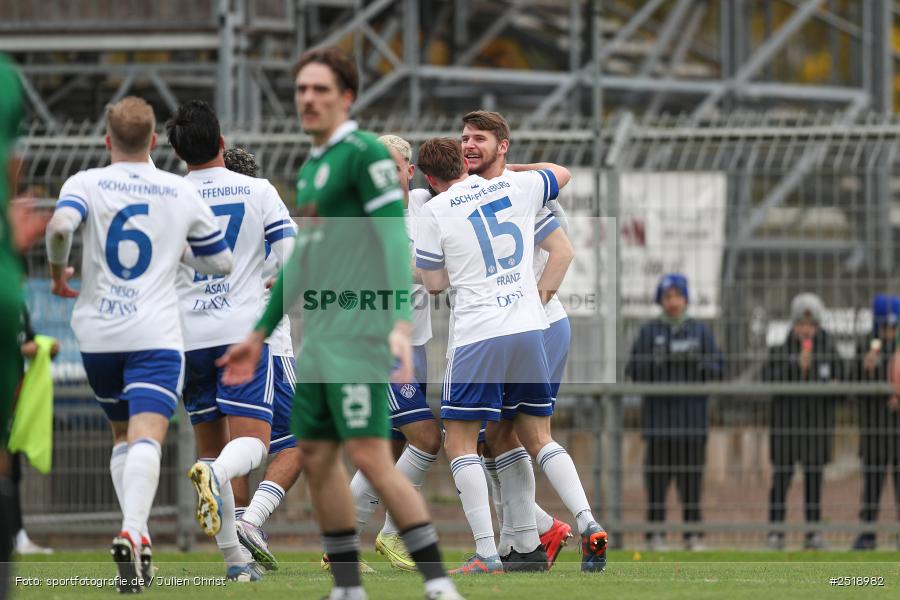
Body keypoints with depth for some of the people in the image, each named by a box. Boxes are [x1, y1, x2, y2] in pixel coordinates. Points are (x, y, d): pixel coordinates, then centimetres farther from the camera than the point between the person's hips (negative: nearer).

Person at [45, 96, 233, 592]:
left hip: (96, 332, 1)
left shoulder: (86, 183, 2)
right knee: (146, 437, -15)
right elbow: (221, 261, 16)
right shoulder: (183, 194, 7)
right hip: (156, 334, -1)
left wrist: (58, 271, -1)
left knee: (122, 434, 22)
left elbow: (60, 226, -20)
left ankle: (136, 536, 16)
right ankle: (132, 531, -39)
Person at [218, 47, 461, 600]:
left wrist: (401, 324, -26)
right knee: (317, 456, 6)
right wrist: (260, 335, 30)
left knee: (370, 455, -15)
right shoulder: (310, 169, 19)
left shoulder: (364, 154, -8)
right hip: (318, 338, 9)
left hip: (359, 334, -9)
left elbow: (396, 239, -16)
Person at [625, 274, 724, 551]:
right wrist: (656, 361, -15)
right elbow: (634, 371, 3)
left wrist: (698, 362, -12)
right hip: (658, 413, -1)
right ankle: (655, 533, -1)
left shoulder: (701, 332, 12)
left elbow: (718, 370, 7)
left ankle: (693, 534, 4)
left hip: (693, 415, 1)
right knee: (657, 475, -4)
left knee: (692, 475, 0)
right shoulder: (648, 332, 9)